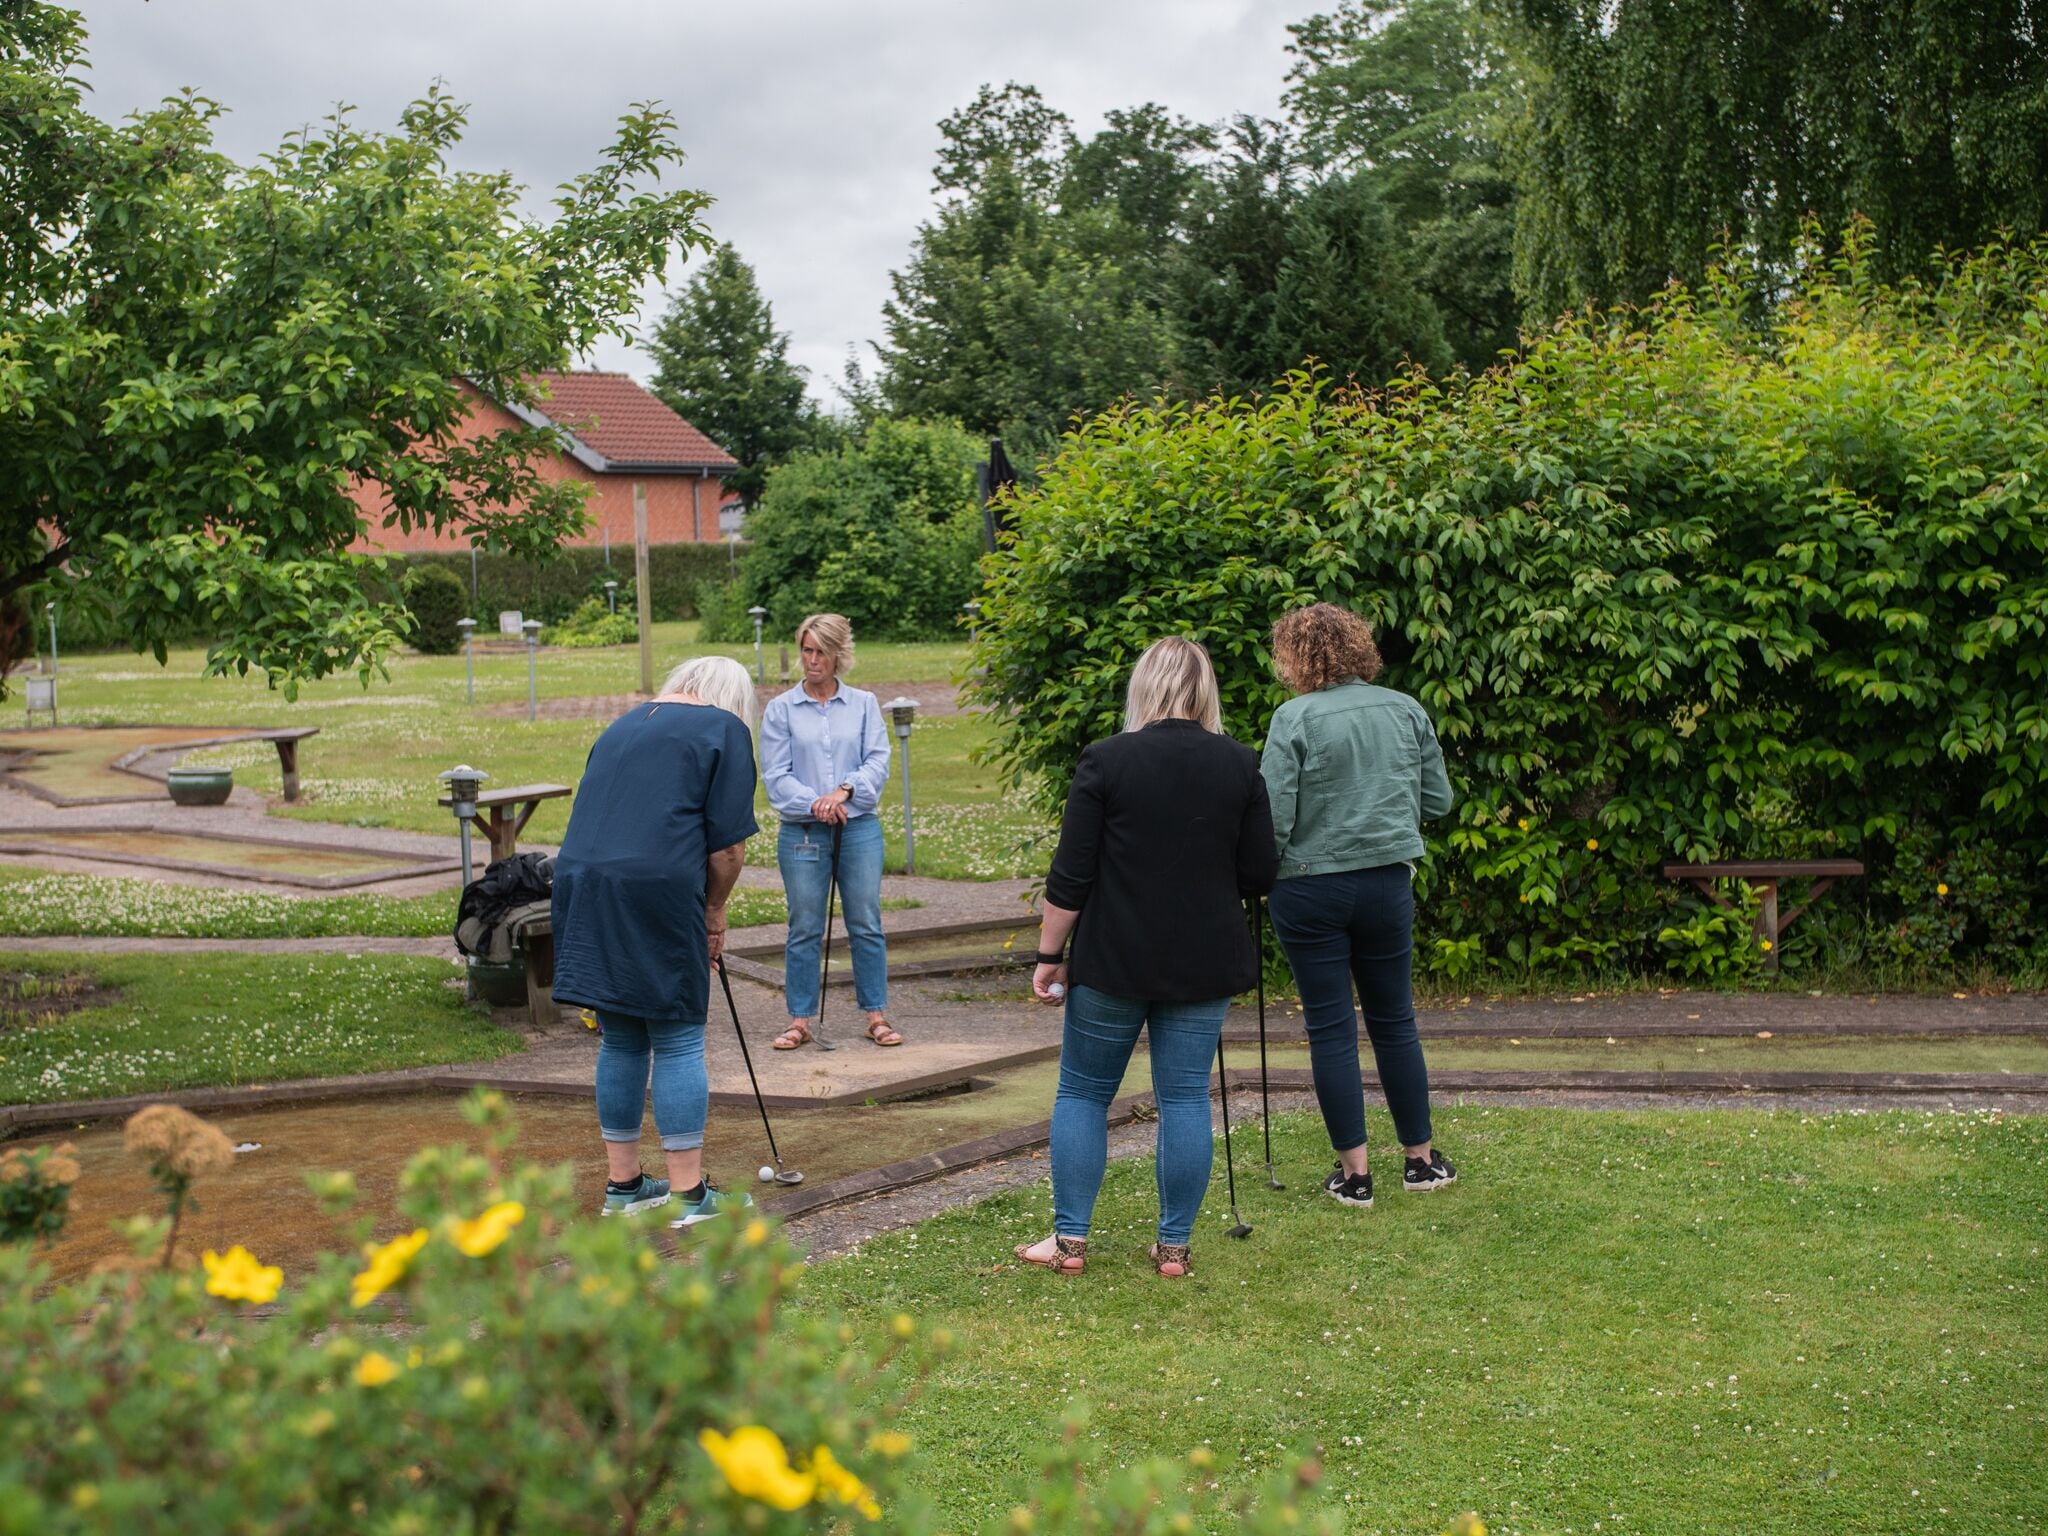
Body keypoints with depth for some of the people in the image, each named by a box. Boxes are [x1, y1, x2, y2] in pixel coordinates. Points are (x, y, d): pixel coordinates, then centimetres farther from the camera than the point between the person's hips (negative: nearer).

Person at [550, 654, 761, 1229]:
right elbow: (728, 844, -4)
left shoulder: (622, 725, 24)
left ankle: (623, 1183, 22)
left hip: (582, 889, 7)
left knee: (620, 1042, 15)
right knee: (678, 1044, 1)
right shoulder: (724, 729, 4)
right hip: (657, 890, -7)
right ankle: (689, 1193, 5)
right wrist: (714, 912, 11)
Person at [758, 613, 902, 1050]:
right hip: (802, 833, -1)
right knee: (804, 929, 3)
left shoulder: (863, 704, 7)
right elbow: (775, 775, -2)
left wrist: (844, 791, -19)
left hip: (859, 829, 1)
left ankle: (877, 1016, 11)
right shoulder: (780, 709, 3)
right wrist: (813, 804, -17)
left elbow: (878, 761, -2)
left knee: (866, 925, 3)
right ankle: (800, 1021, 10)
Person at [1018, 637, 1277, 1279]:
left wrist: (1049, 954, 0)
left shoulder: (1106, 761, -8)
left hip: (1114, 960, -2)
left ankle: (1069, 1239, 10)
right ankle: (1173, 1246, 11)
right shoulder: (1240, 766, 0)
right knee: (1185, 1097, 8)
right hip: (1205, 964, 3)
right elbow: (1259, 877, 2)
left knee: (1083, 1093, 9)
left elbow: (1071, 875, -8)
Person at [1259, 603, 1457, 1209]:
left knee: (1331, 1028, 5)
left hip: (1312, 890, -4)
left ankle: (1355, 1173, 8)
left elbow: (1273, 819, -15)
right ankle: (1420, 1159, 23)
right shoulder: (1406, 710, 2)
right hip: (1389, 884, 4)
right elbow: (1438, 800, 8)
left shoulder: (1294, 717, -12)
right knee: (1395, 1022, 16)